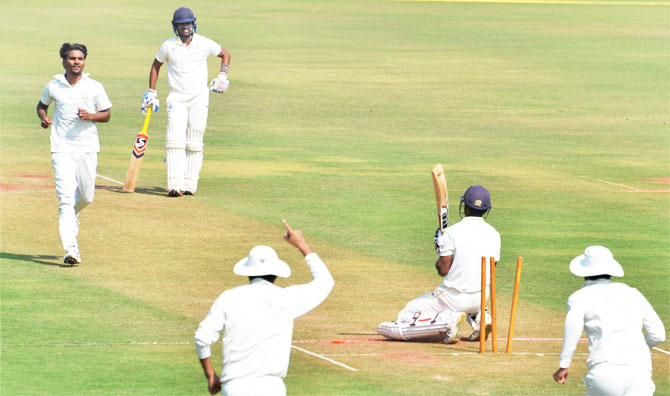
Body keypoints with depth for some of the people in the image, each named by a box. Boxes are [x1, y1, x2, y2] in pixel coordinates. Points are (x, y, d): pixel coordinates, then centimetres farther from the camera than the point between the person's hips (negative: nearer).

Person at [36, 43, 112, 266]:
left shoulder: (94, 87, 1)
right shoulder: (53, 87, 2)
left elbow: (106, 115, 6)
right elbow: (42, 105, 20)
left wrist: (90, 116, -14)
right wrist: (43, 117, -2)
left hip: (87, 149, 1)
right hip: (62, 150, -1)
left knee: (86, 197, 10)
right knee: (66, 198, -12)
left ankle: (72, 216, 46)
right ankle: (71, 249, -19)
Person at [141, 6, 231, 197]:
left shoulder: (204, 44, -1)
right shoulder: (168, 46, 0)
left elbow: (225, 54, 15)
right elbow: (156, 65, 16)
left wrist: (222, 76, 0)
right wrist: (151, 92, 12)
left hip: (199, 97, 1)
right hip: (177, 99, 0)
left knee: (194, 144, 0)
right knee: (175, 140, -15)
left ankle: (190, 184, 6)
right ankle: (175, 185, -21)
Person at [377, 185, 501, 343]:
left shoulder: (452, 232, -11)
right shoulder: (494, 234, 5)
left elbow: (443, 270, -11)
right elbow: (490, 274, 12)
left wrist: (440, 252, 7)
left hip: (454, 297, -6)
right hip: (481, 298, 6)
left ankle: (449, 319, -20)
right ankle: (479, 317, 12)